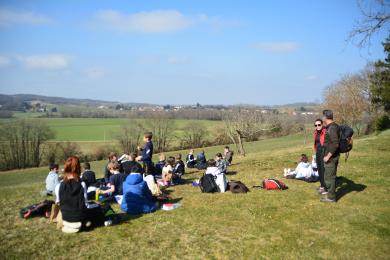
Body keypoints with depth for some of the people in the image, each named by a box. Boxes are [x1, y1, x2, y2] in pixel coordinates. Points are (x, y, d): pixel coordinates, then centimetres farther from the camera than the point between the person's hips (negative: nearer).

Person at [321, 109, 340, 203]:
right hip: (331, 156, 10)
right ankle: (329, 192, 33)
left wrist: (328, 156, -22)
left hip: (331, 157, -10)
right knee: (329, 176, 20)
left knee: (329, 176, -1)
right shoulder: (331, 126, 10)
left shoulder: (332, 128, -20)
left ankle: (331, 197, 8)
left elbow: (335, 144, -25)